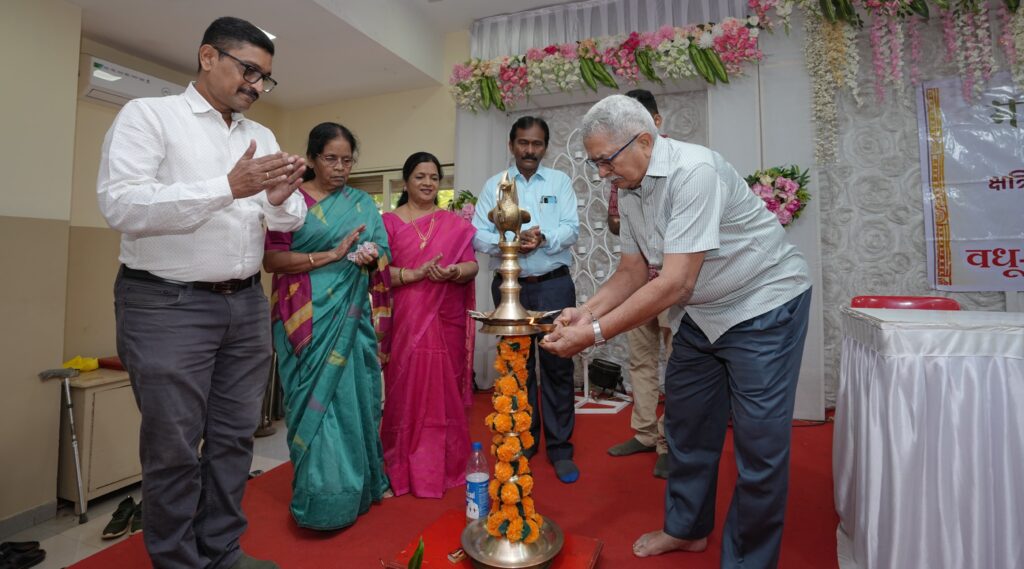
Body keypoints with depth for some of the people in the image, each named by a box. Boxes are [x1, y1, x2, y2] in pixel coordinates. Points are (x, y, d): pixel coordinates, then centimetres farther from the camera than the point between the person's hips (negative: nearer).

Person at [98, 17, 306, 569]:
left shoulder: (262, 136, 13)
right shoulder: (147, 115, -2)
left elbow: (290, 223, 10)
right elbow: (121, 204, -16)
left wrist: (279, 200, -14)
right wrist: (229, 187, -24)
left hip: (247, 304, 5)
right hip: (168, 304, -5)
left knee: (234, 438, 12)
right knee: (174, 447, 5)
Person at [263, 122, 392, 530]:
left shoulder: (362, 204, 12)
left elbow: (382, 257, 12)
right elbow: (271, 259, -8)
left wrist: (370, 257, -11)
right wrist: (332, 255, -17)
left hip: (352, 317, 3)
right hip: (306, 320, -3)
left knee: (354, 397, 7)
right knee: (315, 400, 1)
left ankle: (361, 484, 23)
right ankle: (321, 497, 15)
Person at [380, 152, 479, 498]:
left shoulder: (455, 224, 10)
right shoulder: (389, 222, 4)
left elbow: (472, 265, 3)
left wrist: (453, 271, -18)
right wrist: (416, 273, -19)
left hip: (446, 322, 2)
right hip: (406, 322, -1)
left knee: (446, 393, 6)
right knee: (407, 394, 3)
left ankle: (446, 466, 22)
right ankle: (405, 469, 19)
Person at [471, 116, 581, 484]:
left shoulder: (559, 181, 9)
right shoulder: (494, 185, 10)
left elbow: (571, 228, -1)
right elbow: (479, 234, 1)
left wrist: (543, 238, -21)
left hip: (554, 284, -1)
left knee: (558, 364, -1)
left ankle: (560, 447, 12)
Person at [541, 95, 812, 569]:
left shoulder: (693, 171, -28)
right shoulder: (629, 191, -2)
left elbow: (675, 283, -33)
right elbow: (632, 271, 2)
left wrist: (594, 333, -32)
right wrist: (586, 311, -15)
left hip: (764, 303, -7)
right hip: (702, 312, 8)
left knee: (759, 441, -3)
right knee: (686, 423, 13)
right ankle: (687, 529, 34)